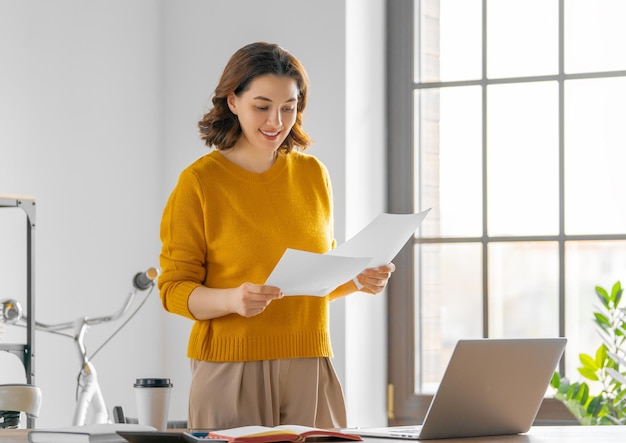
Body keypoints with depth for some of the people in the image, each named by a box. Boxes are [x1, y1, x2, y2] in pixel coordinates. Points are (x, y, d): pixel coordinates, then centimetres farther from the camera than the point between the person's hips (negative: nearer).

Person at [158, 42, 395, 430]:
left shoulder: (314, 174, 10)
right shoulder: (199, 182, -4)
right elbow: (174, 289, -5)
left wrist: (359, 280, -1)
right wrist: (232, 300, -24)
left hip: (309, 368, 4)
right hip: (231, 368, -4)